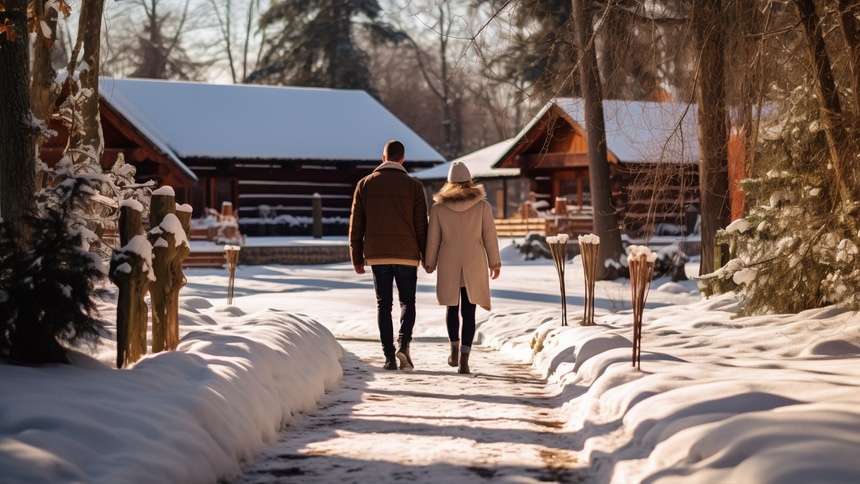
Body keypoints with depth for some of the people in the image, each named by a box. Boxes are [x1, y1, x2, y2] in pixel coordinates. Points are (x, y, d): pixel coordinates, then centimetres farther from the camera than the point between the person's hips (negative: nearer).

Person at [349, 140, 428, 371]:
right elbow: (421, 226, -1)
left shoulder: (365, 184, 4)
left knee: (384, 305, 8)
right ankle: (403, 343, -12)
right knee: (407, 302, 11)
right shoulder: (414, 186, 0)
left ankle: (389, 356, 1)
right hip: (407, 255, -1)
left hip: (377, 255, 1)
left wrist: (356, 258, 9)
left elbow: (356, 224, 4)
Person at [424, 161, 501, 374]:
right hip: (474, 265, -1)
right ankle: (464, 357, -9)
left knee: (452, 307, 20)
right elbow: (490, 237, 0)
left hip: (448, 264, 1)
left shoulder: (438, 207, -1)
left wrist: (429, 263, 15)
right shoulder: (482, 205, -3)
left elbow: (433, 239, 3)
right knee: (468, 311, -1)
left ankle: (454, 349, 29)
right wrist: (495, 263, 9)